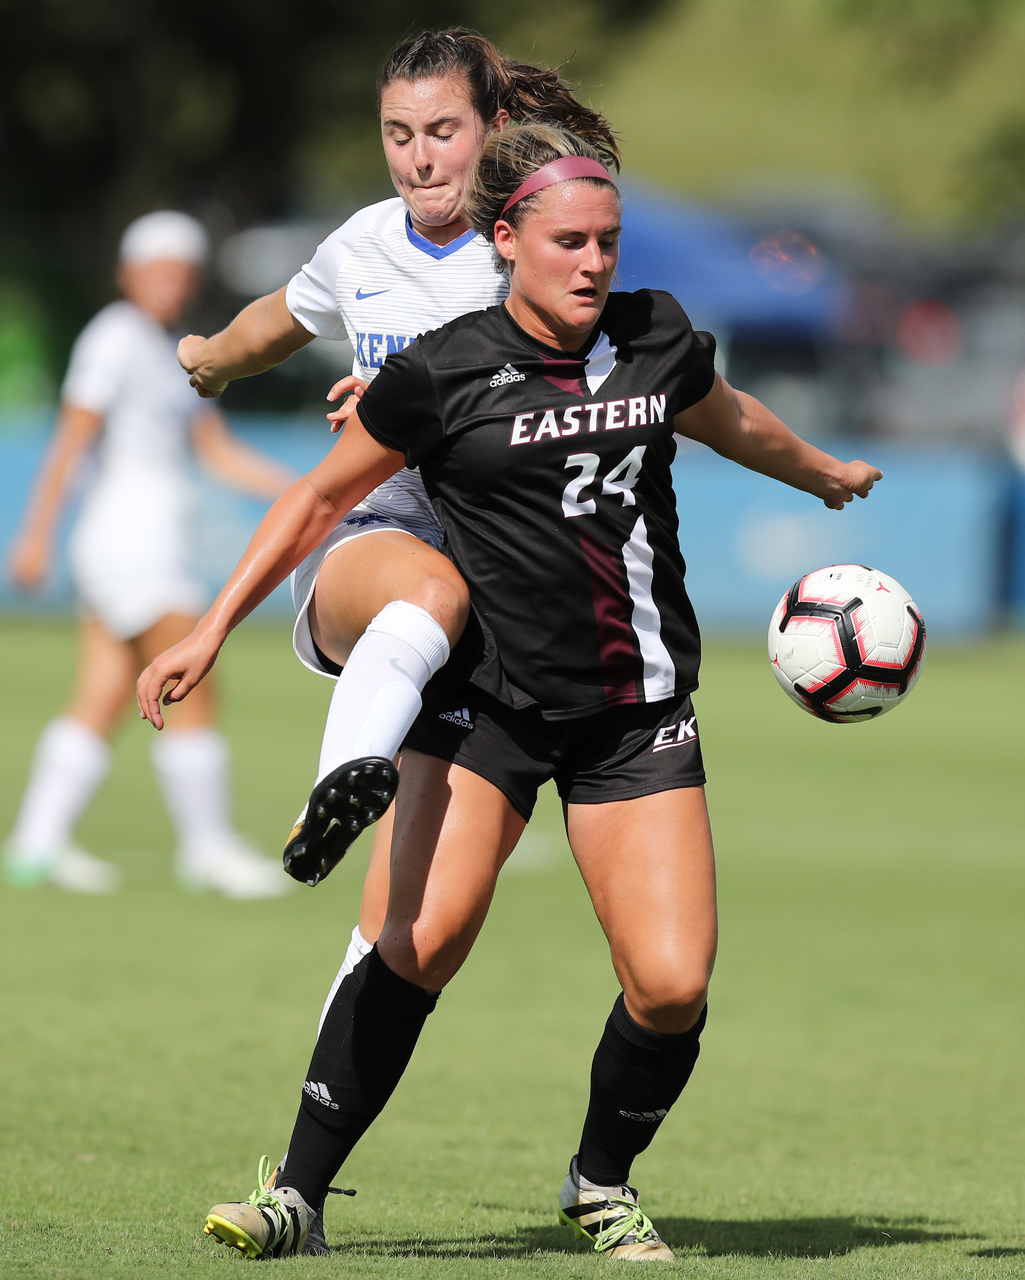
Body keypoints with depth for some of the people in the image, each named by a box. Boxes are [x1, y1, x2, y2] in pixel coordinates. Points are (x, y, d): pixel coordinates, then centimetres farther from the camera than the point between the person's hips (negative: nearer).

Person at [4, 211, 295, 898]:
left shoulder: (169, 355, 18)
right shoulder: (115, 338, -9)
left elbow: (220, 450, 20)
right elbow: (71, 441, -13)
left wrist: (303, 490, 11)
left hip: (156, 547, 9)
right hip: (131, 538, -9)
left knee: (102, 704, 5)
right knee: (193, 696, -8)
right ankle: (208, 848, -5)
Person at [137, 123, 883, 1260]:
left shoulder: (658, 342, 5)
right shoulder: (443, 374, -6)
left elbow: (733, 424, 28)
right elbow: (322, 497, 5)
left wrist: (824, 475, 47)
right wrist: (212, 631, 1)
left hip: (636, 712, 3)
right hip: (488, 698, -3)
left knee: (671, 986, -10)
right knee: (422, 940, -21)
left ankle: (601, 1184, 17)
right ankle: (299, 1191, -12)